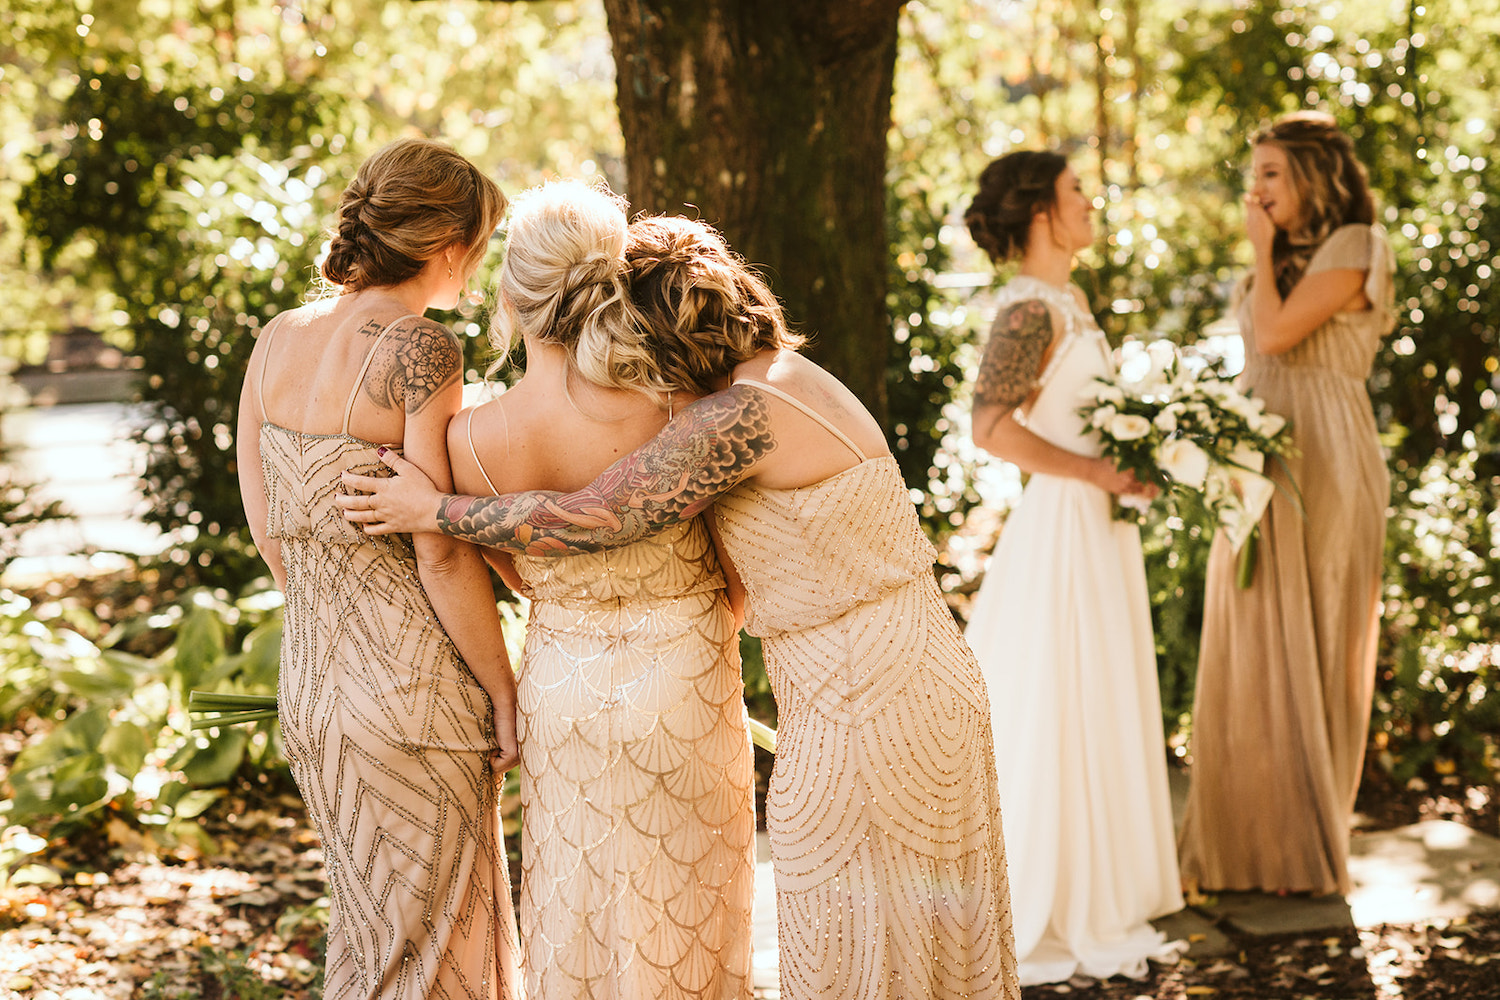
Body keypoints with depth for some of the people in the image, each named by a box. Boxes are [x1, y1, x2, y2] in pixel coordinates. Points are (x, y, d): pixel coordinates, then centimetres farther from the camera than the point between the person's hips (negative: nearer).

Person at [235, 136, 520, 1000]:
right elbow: (442, 552, -18)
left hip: (309, 678, 7)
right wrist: (505, 692, -8)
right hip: (415, 690, -7)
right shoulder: (421, 350, -17)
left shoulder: (277, 340, 3)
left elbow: (267, 524, 9)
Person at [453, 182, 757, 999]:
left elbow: (521, 576, 2)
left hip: (559, 693, 3)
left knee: (576, 928, 19)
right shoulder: (673, 413, -23)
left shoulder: (468, 441, -16)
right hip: (681, 695, -2)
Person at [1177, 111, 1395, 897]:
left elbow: (1275, 336, -18)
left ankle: (1306, 842, 10)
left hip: (1320, 462, -8)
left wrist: (1262, 250, -7)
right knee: (1253, 647, 9)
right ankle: (1250, 835, 17)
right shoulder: (1290, 256, 17)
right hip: (1261, 459, 8)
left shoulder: (1351, 249, -8)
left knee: (1307, 645, -1)